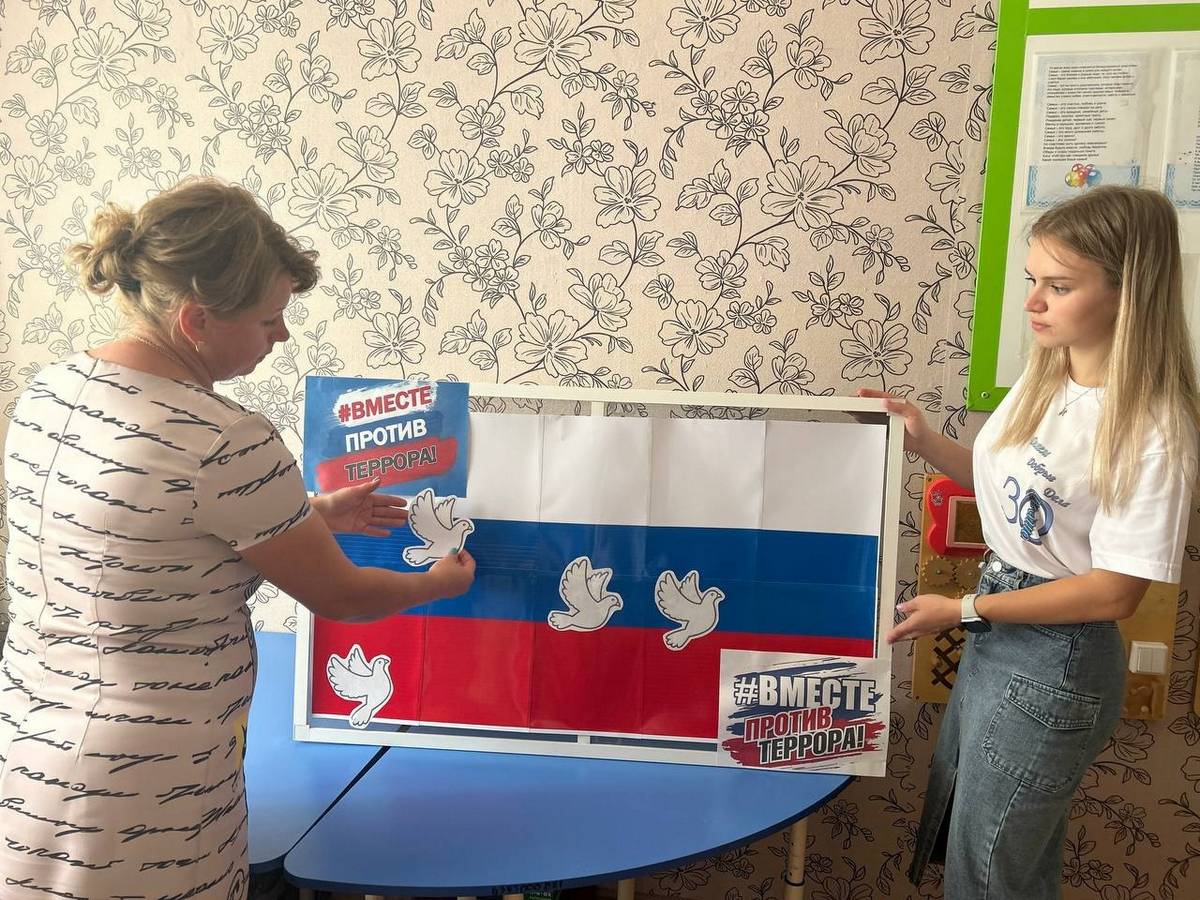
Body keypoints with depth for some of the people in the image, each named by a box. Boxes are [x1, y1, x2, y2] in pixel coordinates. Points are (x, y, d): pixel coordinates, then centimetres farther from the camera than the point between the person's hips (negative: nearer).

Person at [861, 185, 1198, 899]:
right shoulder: (1045, 379, -2)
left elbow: (1115, 593, -21)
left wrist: (962, 611, -18)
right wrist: (924, 441, -3)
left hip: (1056, 659, -7)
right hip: (998, 629, 8)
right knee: (951, 811, 27)